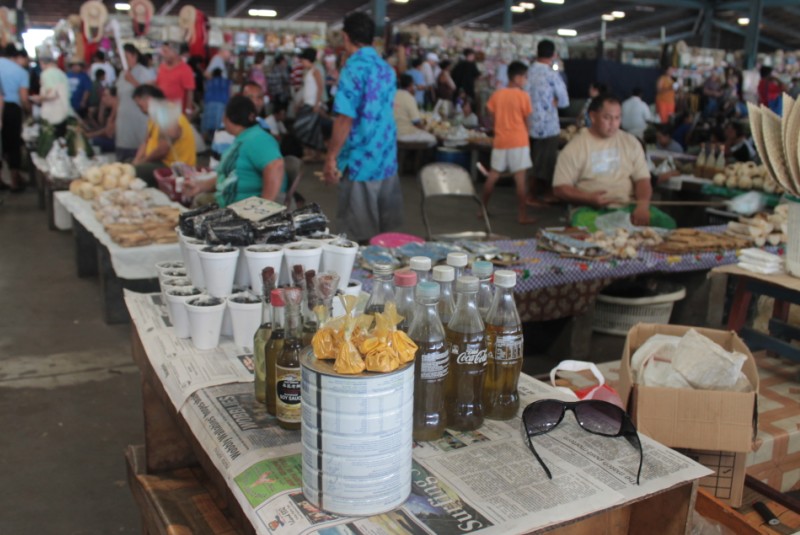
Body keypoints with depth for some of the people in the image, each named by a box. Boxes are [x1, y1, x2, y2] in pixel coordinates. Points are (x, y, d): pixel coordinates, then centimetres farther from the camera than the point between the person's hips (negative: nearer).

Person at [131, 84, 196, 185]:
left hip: (175, 168, -10)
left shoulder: (169, 117, -21)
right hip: (163, 161, 10)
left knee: (135, 171, -25)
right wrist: (136, 161, -2)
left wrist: (142, 161, -9)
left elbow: (162, 150, -23)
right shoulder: (155, 115, 10)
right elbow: (147, 142, 13)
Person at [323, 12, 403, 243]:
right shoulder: (387, 69, 10)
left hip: (360, 161, -8)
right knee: (386, 231, 14)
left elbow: (345, 118, -18)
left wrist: (331, 157, -10)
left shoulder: (353, 69, -14)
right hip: (387, 159, 8)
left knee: (360, 236, 1)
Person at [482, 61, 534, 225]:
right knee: (520, 178, -4)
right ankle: (522, 214, -3)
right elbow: (526, 120, -3)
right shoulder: (523, 96, -6)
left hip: (500, 140, 5)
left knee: (493, 176, 13)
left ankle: (483, 209, 20)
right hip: (518, 141, -5)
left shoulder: (497, 94, 6)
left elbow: (492, 116, 7)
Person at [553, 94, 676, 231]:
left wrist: (643, 205, -13)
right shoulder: (575, 147, 2)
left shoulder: (630, 142, 12)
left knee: (667, 224, -22)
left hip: (628, 206, 4)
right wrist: (588, 198, -18)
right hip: (591, 209, -4)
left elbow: (643, 179, 8)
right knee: (582, 229, -39)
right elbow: (560, 188, 0)